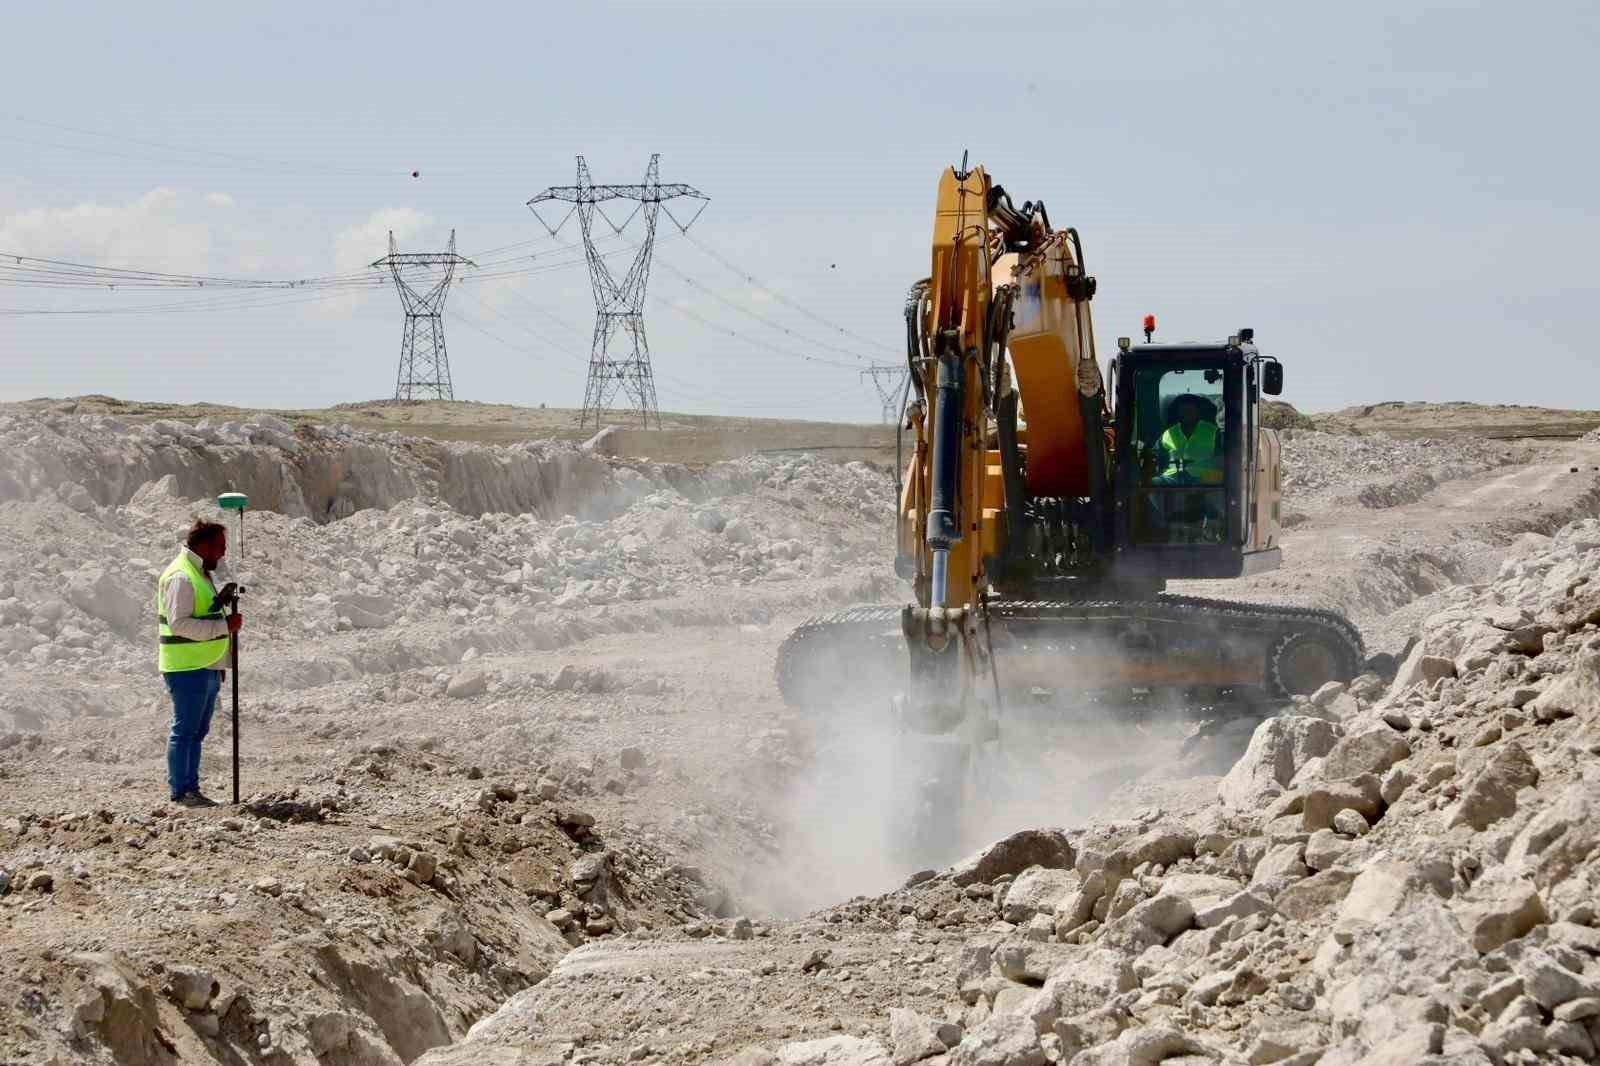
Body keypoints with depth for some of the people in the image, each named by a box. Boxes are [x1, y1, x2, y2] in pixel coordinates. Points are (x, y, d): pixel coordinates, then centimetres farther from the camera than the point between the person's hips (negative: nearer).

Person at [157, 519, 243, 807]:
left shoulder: (201, 575, 19)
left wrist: (220, 664, 25)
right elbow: (179, 623, -24)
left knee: (198, 731, 12)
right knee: (185, 730, -6)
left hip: (206, 669, 10)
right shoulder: (180, 577, -14)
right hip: (187, 669, -10)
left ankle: (191, 788, 17)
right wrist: (223, 626, -23)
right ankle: (180, 791, -3)